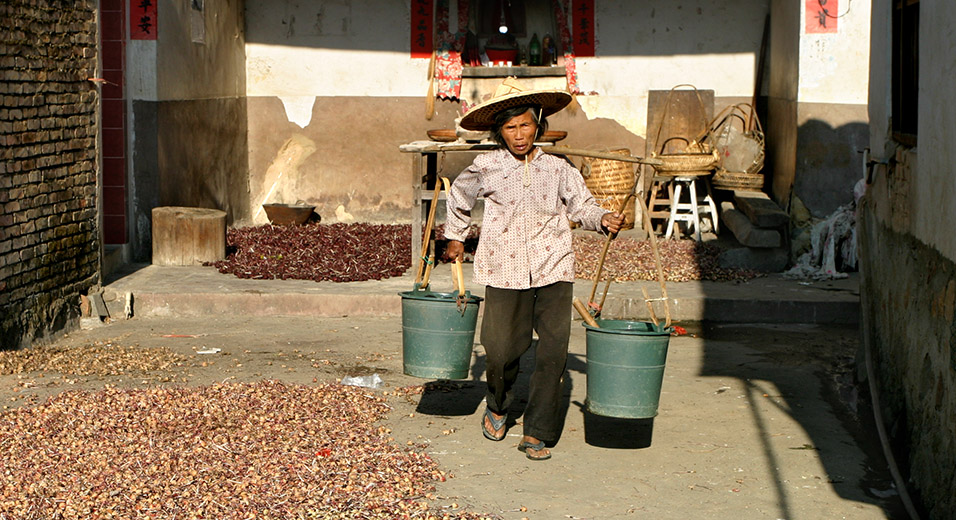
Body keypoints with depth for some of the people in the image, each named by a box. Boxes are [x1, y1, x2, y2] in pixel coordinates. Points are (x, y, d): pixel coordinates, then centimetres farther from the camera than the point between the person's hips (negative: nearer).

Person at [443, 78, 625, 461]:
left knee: (553, 350, -6)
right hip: (505, 271, 0)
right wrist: (455, 238, 29)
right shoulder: (486, 168, 3)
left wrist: (604, 219, -9)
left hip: (552, 270, 1)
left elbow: (581, 205, 11)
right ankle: (497, 405, 33)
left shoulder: (558, 169, 4)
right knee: (501, 349, 0)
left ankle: (537, 433, 5)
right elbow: (459, 199, 22)